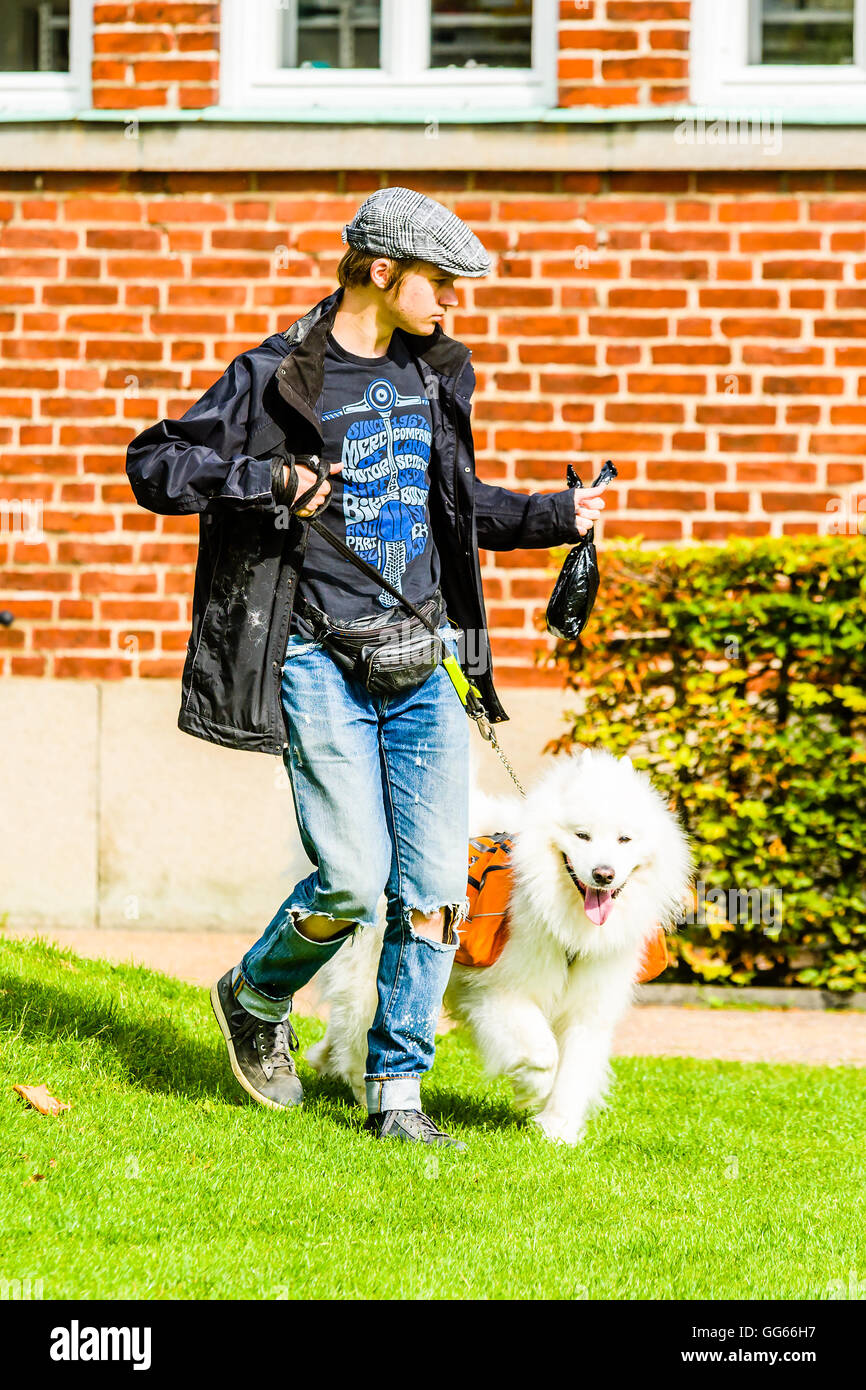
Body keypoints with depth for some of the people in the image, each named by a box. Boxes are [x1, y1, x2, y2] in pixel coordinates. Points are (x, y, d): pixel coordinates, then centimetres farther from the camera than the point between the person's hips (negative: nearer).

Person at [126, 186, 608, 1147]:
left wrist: (555, 516, 13)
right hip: (322, 660, -5)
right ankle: (256, 998, 19)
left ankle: (397, 1093, 9)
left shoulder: (436, 374, 13)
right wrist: (266, 481, -19)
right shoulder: (277, 378, -6)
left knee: (434, 887, -1)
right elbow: (154, 464, -6)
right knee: (351, 879, -11)